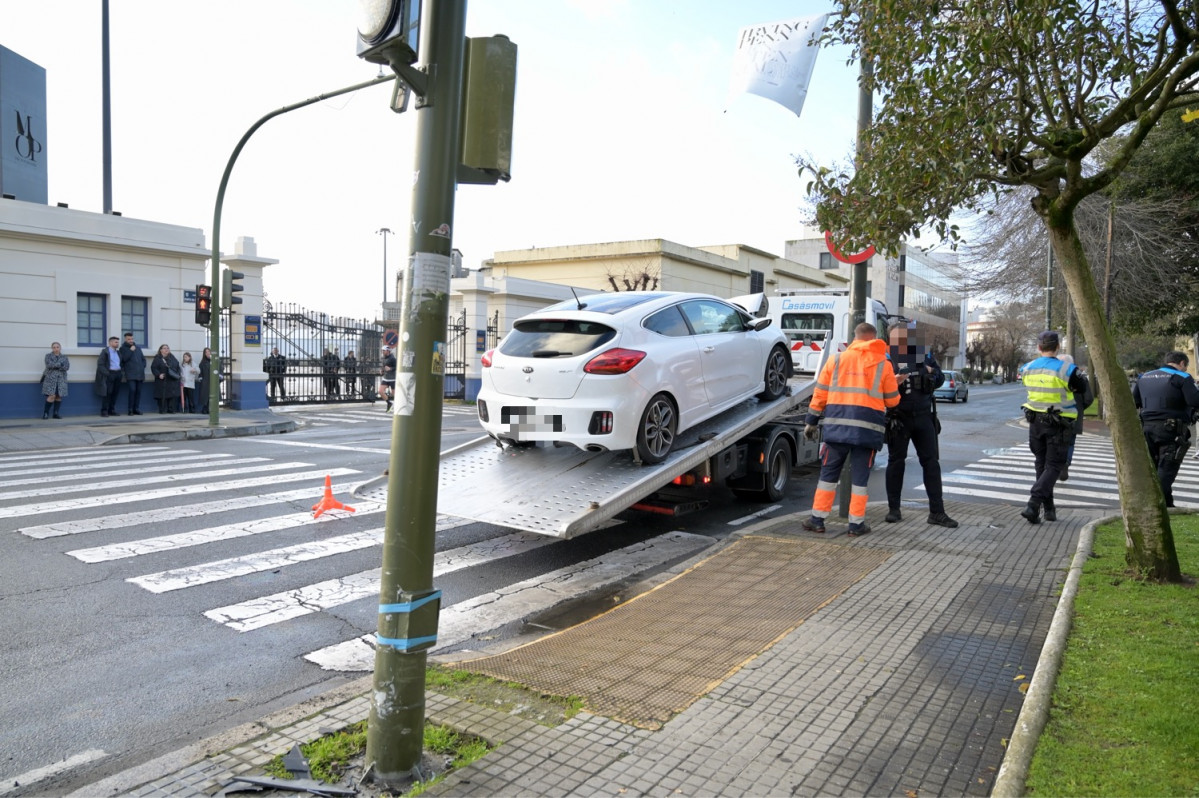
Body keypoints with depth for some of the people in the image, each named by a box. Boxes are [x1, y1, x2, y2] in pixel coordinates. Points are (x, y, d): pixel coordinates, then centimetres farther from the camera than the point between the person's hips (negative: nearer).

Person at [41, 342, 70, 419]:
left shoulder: (64, 357, 12)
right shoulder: (48, 356, 7)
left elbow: (67, 367, -4)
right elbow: (49, 365, -12)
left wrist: (55, 366, -10)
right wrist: (60, 363, -10)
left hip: (61, 379, 3)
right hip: (50, 379, -3)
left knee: (59, 396, -2)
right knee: (52, 396, -13)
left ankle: (56, 413, 8)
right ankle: (46, 413, -2)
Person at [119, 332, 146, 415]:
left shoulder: (138, 347, 19)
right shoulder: (123, 348, 5)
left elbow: (143, 358, 23)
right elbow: (124, 358, -9)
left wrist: (143, 367, 9)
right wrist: (130, 350, -10)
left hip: (140, 373, 5)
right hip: (130, 374, -5)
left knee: (138, 391, 4)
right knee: (132, 390, -15)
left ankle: (136, 409, 10)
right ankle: (130, 410, -10)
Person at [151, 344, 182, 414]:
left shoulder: (173, 358, 17)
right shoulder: (157, 358, 2)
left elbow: (178, 367, 20)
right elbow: (153, 368, -6)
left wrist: (178, 374, 6)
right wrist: (159, 374, -19)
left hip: (173, 380, 4)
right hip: (162, 381, -4)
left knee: (173, 395, -2)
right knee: (162, 395, -6)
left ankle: (171, 409, 4)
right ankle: (162, 410, 0)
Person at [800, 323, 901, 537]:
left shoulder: (836, 359, 7)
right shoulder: (883, 364, 4)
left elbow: (820, 394, 6)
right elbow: (892, 401, 9)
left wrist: (811, 421, 11)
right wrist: (895, 384, 30)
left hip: (837, 425, 1)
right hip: (867, 428, -1)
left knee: (828, 473, 9)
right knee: (859, 477, 7)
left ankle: (817, 519, 12)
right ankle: (856, 523, 11)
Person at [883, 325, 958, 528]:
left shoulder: (925, 355, 2)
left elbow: (940, 379, 13)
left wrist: (931, 373, -9)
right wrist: (895, 381, -35)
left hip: (923, 417, 3)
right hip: (898, 418, -3)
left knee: (931, 462, 3)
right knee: (896, 461, 7)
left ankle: (937, 512, 9)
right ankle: (894, 509, 18)